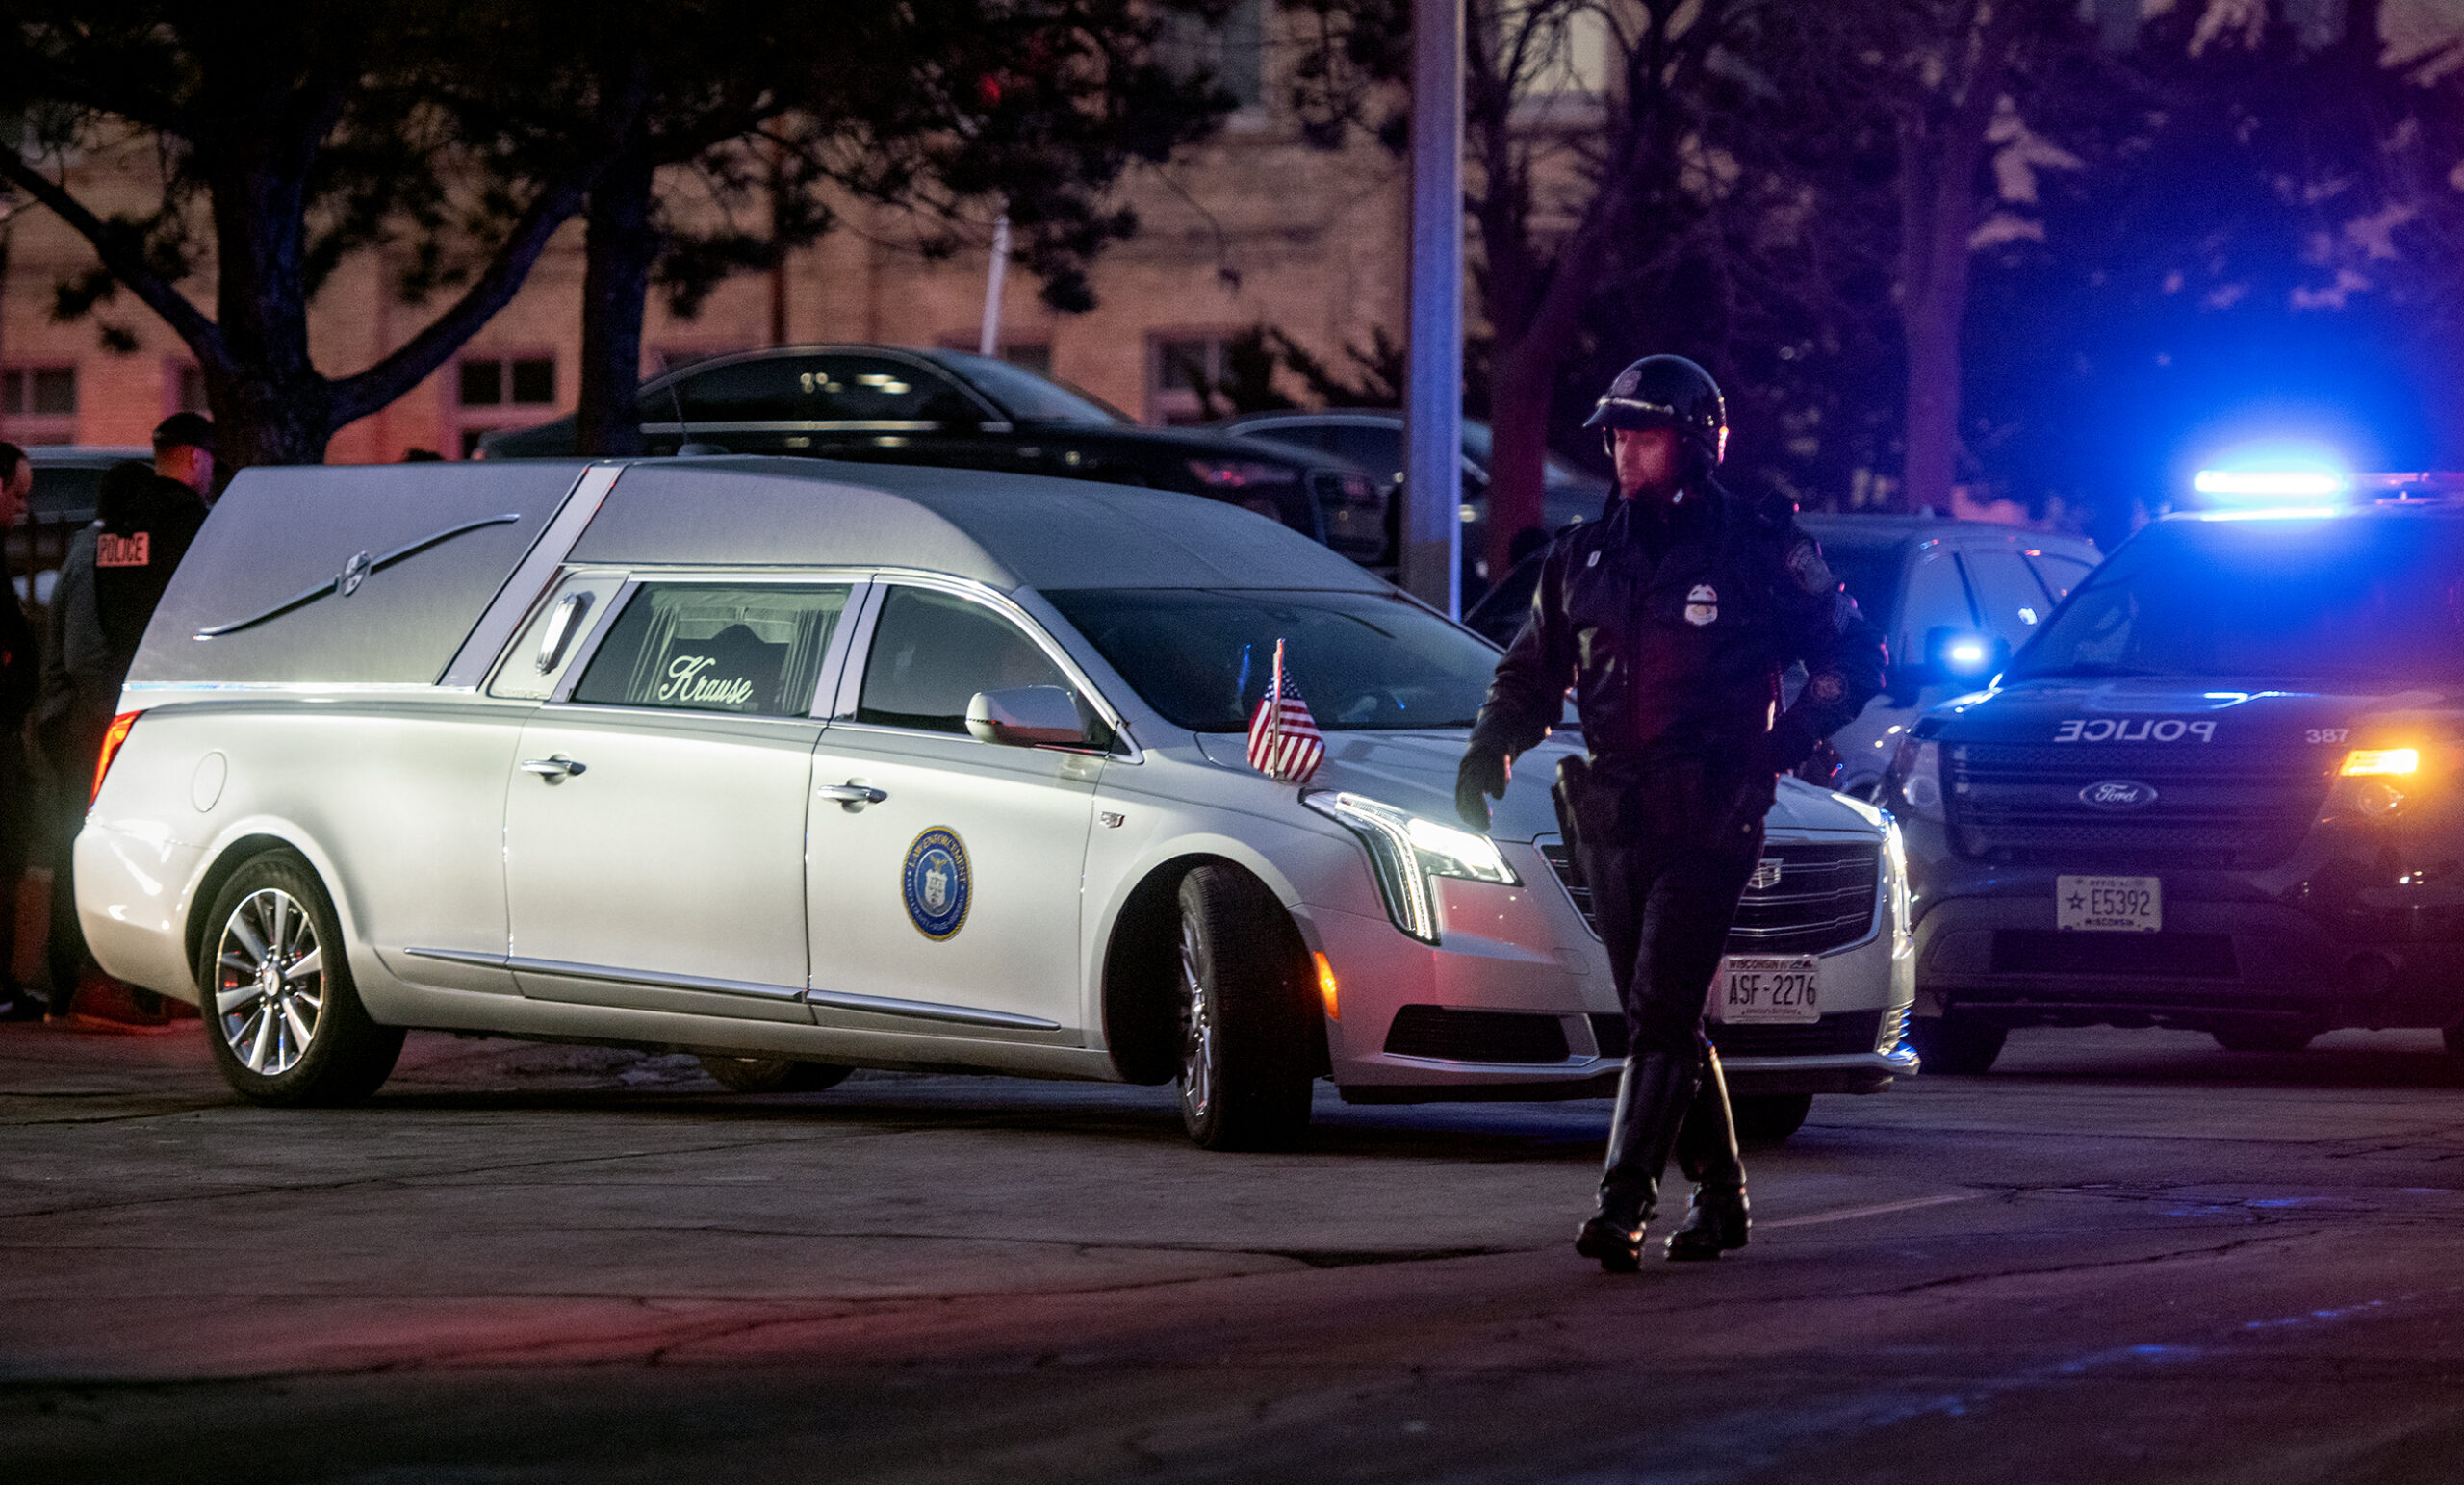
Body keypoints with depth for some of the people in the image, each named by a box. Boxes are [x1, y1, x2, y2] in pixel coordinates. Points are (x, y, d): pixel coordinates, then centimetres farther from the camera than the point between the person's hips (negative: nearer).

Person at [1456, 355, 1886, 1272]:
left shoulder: (1759, 550, -3)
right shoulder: (1582, 557, 11)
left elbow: (1854, 658, 3)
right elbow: (1530, 673, 21)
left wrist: (1780, 744, -9)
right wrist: (1491, 748, 3)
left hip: (1709, 820, -6)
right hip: (1612, 820, 6)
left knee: (1661, 1015, -14)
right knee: (1663, 1021, 10)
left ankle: (1623, 1207, -19)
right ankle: (1719, 1196, 22)